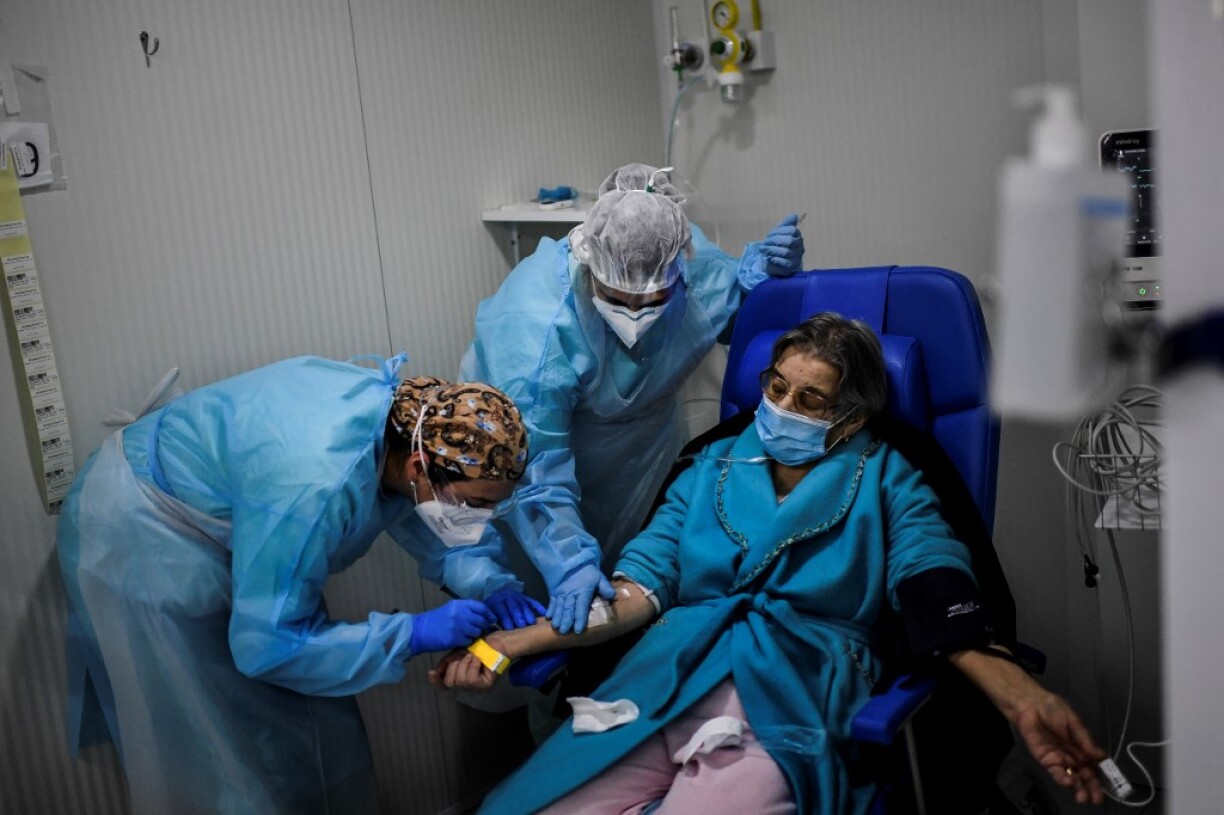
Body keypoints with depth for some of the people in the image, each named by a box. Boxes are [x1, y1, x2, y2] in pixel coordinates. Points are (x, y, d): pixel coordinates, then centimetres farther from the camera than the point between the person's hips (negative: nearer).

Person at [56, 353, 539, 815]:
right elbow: (266, 645, -34)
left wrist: (488, 586, -16)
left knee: (304, 723, 10)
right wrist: (412, 634, -32)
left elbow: (428, 528, 1)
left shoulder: (413, 420, -17)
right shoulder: (315, 485, -41)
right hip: (140, 540, -7)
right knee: (211, 754, 1)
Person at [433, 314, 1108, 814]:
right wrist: (519, 640, -3)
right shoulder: (714, 467, 21)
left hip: (790, 700, -3)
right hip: (665, 680, 4)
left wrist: (1022, 700, -23)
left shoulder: (883, 481, 13)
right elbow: (637, 588, 12)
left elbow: (945, 608, -3)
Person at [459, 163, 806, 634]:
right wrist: (569, 562, -46)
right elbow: (534, 472, -39)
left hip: (641, 438, 5)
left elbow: (737, 310, -3)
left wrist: (759, 272, -25)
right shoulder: (533, 329, -42)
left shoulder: (690, 260, -27)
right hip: (528, 427, -4)